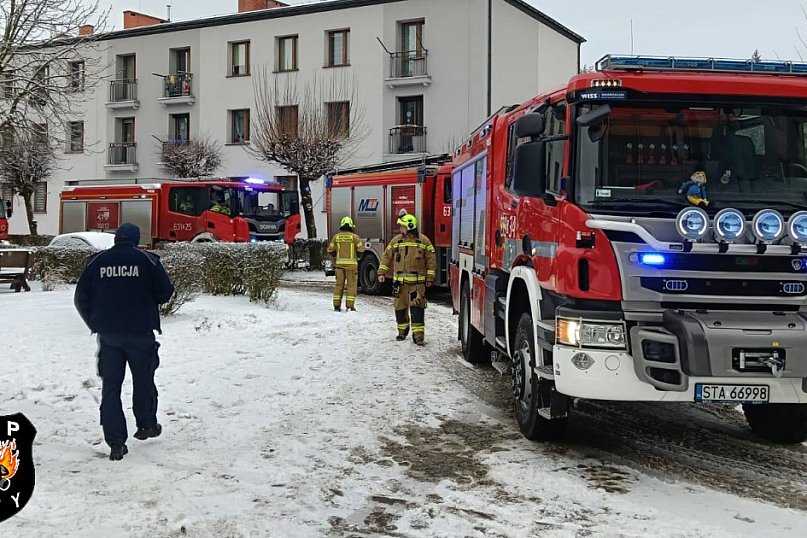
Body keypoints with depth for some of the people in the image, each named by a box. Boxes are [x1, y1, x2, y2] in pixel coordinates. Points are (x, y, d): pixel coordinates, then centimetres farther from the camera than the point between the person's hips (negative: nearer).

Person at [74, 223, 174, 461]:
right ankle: (146, 425, 33)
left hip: (108, 334, 2)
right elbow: (165, 292, -3)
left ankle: (116, 442, 3)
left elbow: (81, 298, 5)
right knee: (143, 379, 18)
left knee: (110, 386, 6)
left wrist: (94, 324, 19)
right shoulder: (147, 260, -5)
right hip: (140, 332, -2)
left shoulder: (96, 261, 3)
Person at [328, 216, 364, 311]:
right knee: (351, 285, 2)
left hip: (340, 263, 3)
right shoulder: (354, 237, -4)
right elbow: (361, 250, -4)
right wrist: (357, 256, 15)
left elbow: (330, 250, 6)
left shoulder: (336, 237, 4)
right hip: (351, 264, -3)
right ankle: (350, 306, -3)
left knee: (339, 284, 10)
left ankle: (336, 305, 9)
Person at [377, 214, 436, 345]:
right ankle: (402, 331, 26)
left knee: (417, 307, -10)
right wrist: (382, 272, 5)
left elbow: (431, 259, 2)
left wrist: (430, 278, -2)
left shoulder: (423, 240, 0)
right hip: (399, 281, 4)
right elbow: (387, 256, 13)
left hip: (417, 282, -3)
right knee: (400, 307, 9)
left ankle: (418, 334, -9)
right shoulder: (396, 240, 8)